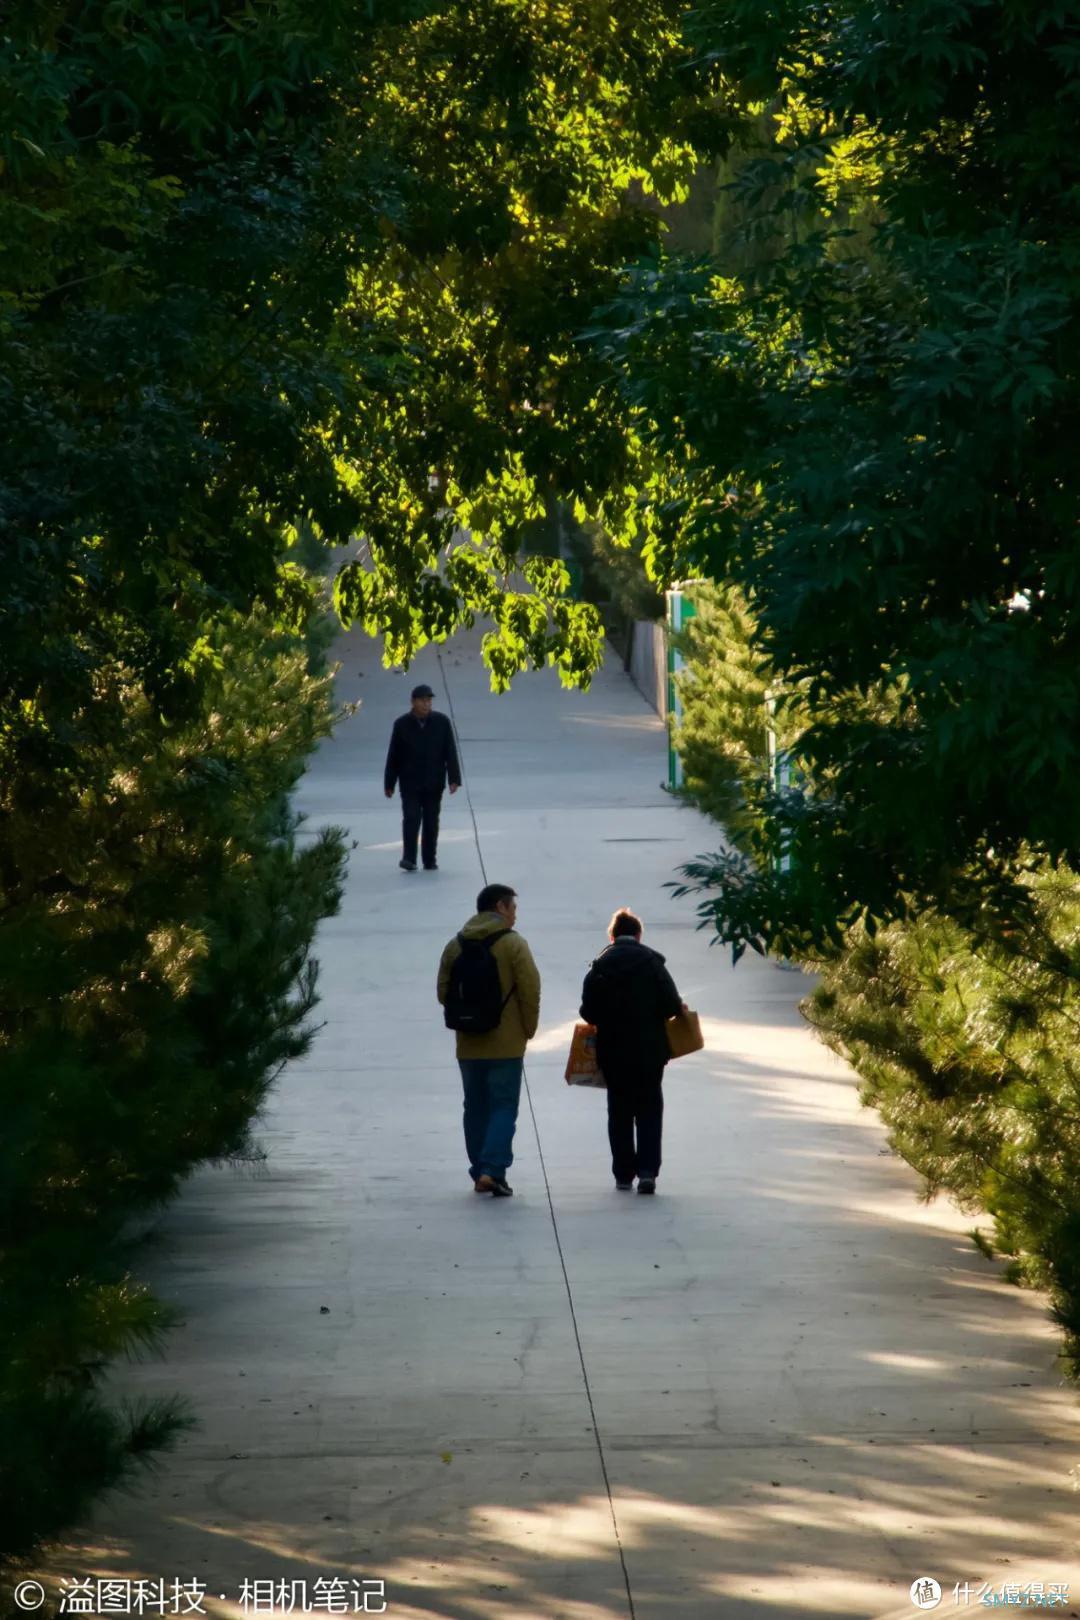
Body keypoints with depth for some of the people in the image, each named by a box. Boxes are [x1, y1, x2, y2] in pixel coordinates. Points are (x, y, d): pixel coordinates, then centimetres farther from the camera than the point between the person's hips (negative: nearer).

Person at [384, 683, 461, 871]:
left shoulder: (442, 722, -2)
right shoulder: (402, 724, -3)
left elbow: (450, 753, -2)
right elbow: (393, 756, 1)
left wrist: (454, 779, -10)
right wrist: (389, 784, 2)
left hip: (434, 783, 1)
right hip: (410, 783, -1)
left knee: (431, 822, 6)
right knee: (411, 818, -12)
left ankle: (430, 860, 14)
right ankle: (409, 858, -10)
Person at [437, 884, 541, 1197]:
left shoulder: (455, 946, 5)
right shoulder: (513, 944, -9)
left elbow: (444, 994, 5)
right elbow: (530, 991, -12)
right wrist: (528, 1029, 1)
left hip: (468, 1044, 4)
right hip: (506, 1044, -4)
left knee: (475, 1108, 14)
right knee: (503, 1107, -1)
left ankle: (480, 1173, 15)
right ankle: (492, 1170, -14)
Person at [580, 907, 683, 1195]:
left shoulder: (600, 964, -3)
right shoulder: (652, 961, -6)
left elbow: (588, 1011, -6)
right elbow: (672, 1004, -9)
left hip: (612, 1051, 1)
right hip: (649, 1049, -1)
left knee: (619, 1112, 11)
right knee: (649, 1110, 6)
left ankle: (623, 1174, 11)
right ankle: (647, 1171, -5)